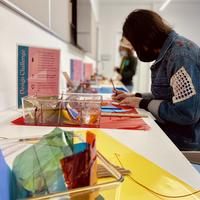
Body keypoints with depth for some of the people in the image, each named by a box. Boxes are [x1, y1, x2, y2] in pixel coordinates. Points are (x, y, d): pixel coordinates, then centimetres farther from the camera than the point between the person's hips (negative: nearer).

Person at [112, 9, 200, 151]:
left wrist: (143, 103, -16)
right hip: (167, 130, 8)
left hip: (183, 142, -8)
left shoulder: (182, 53, -22)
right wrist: (135, 97, 7)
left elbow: (187, 114, -28)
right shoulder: (167, 52, 7)